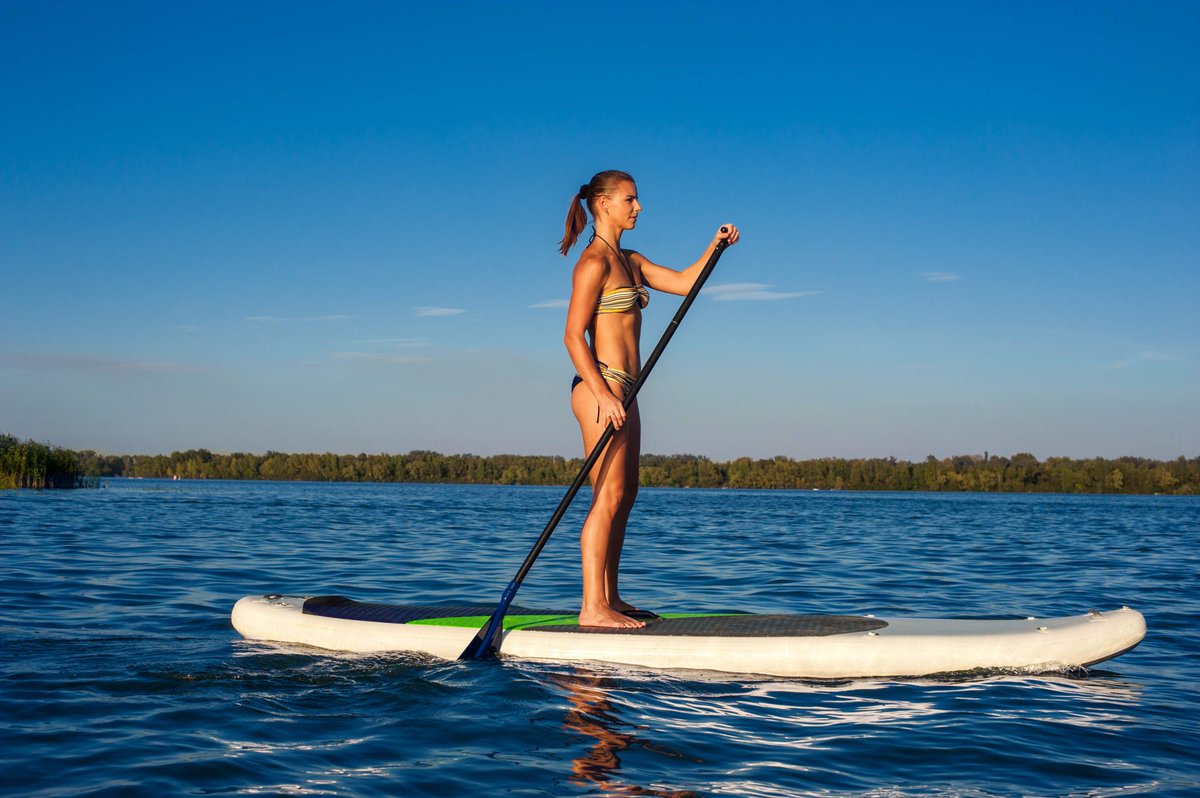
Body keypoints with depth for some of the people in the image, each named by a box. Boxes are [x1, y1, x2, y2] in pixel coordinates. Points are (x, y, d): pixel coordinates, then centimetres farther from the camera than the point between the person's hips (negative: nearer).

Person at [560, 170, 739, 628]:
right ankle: (592, 607, -10)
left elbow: (684, 283, 18)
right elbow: (573, 336, -16)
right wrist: (603, 394, -24)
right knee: (609, 496, -12)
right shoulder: (595, 261, -10)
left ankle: (610, 599, 16)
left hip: (621, 390, 10)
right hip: (601, 387, -10)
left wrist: (715, 246, 5)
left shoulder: (629, 261, 18)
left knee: (624, 495, 10)